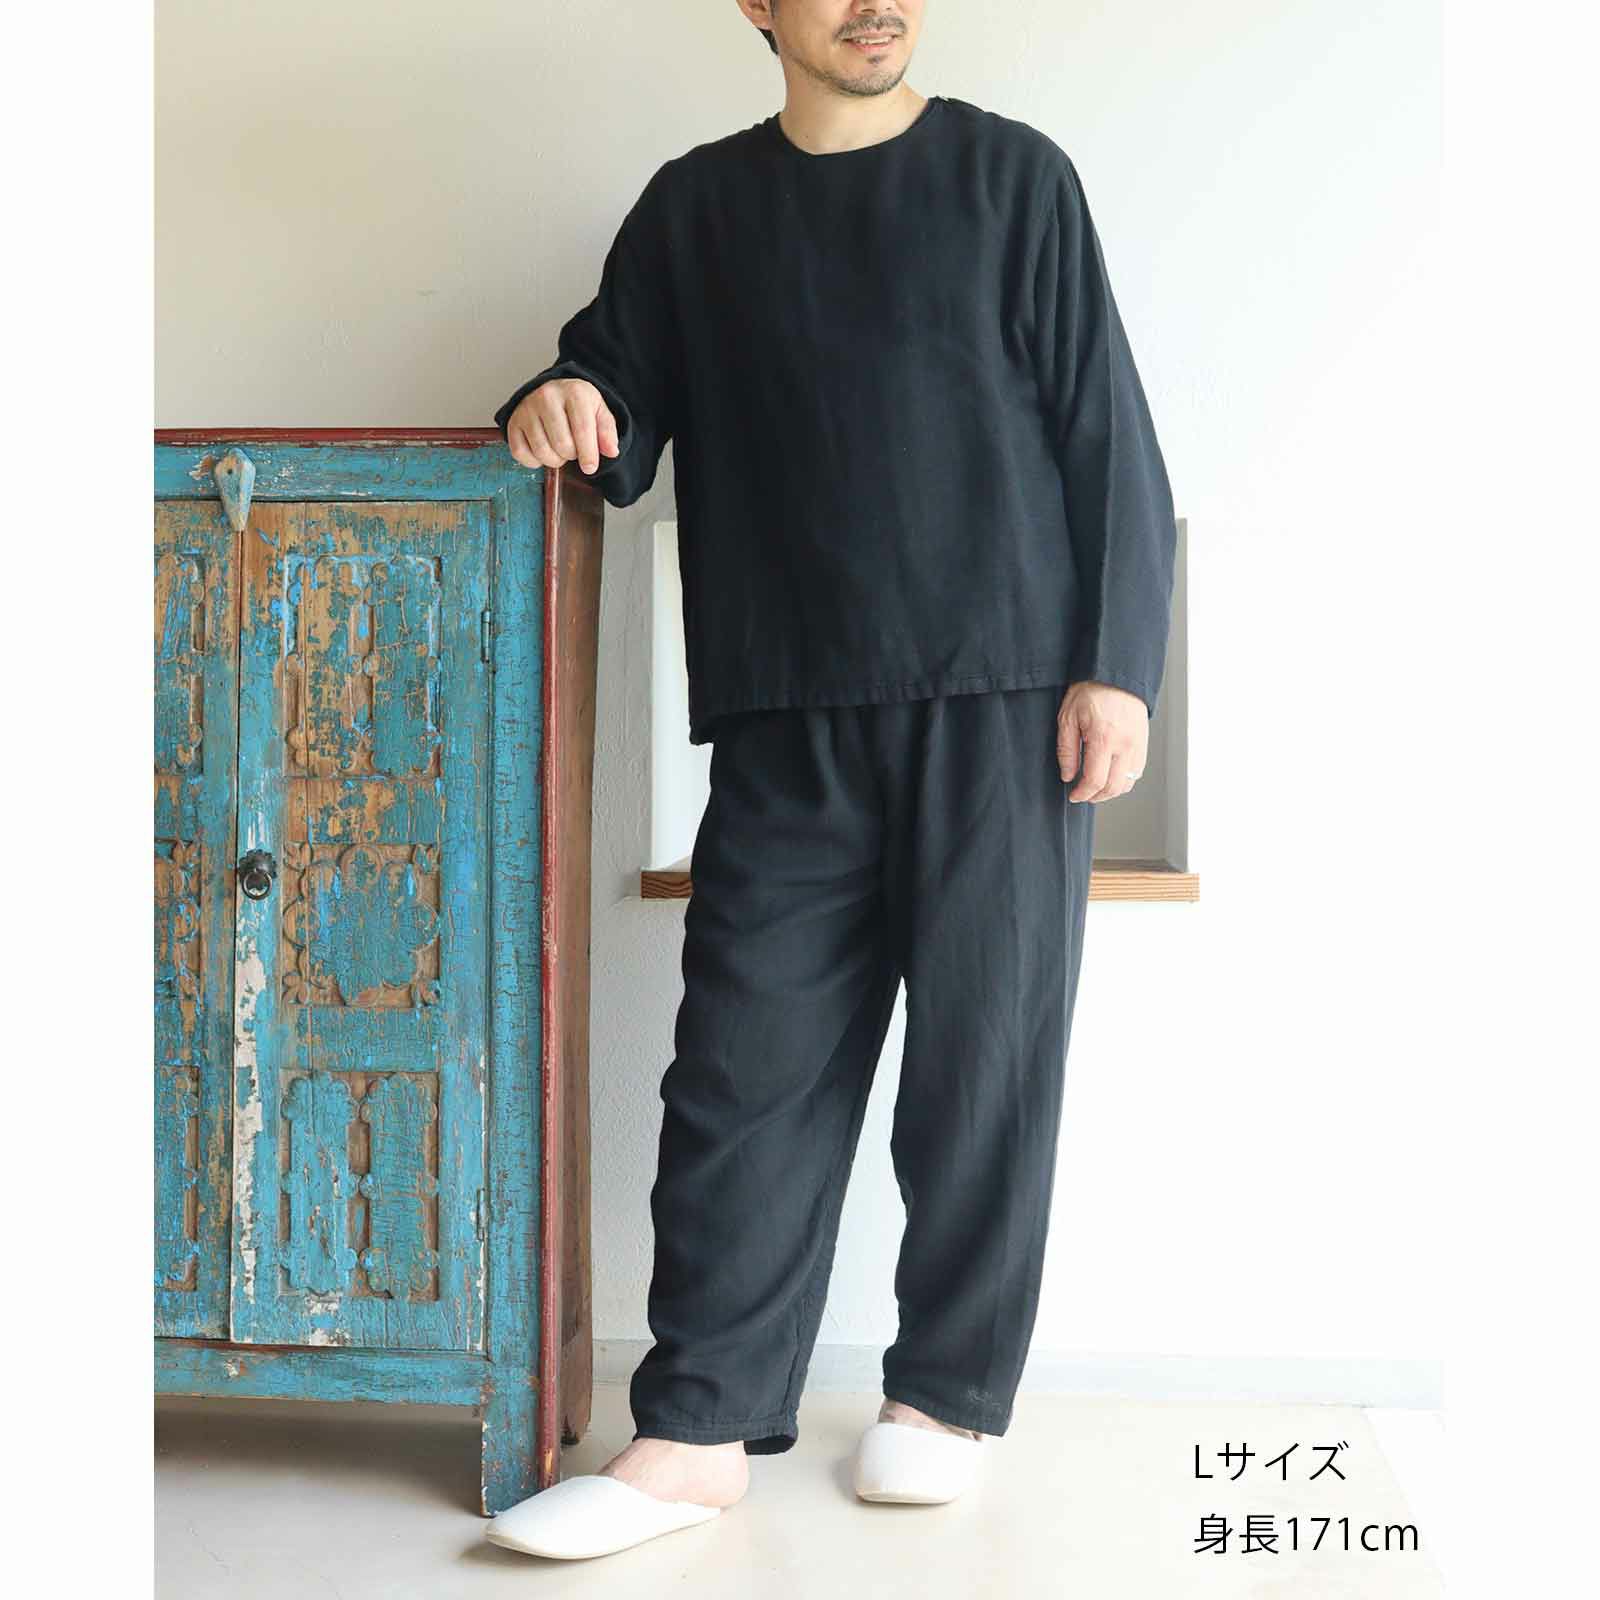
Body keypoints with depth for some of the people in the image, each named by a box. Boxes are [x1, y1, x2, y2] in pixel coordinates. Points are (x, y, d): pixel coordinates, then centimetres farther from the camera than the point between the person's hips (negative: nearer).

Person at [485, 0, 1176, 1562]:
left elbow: (1108, 432, 4)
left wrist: (1116, 664, -5)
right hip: (788, 715, 2)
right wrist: (561, 407, -8)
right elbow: (622, 418, 17)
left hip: (1003, 694, -1)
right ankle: (698, 1431, 5)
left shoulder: (1011, 175, 8)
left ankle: (948, 1394, 18)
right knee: (749, 1058, -2)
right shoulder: (695, 207, 15)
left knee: (985, 1053, 2)